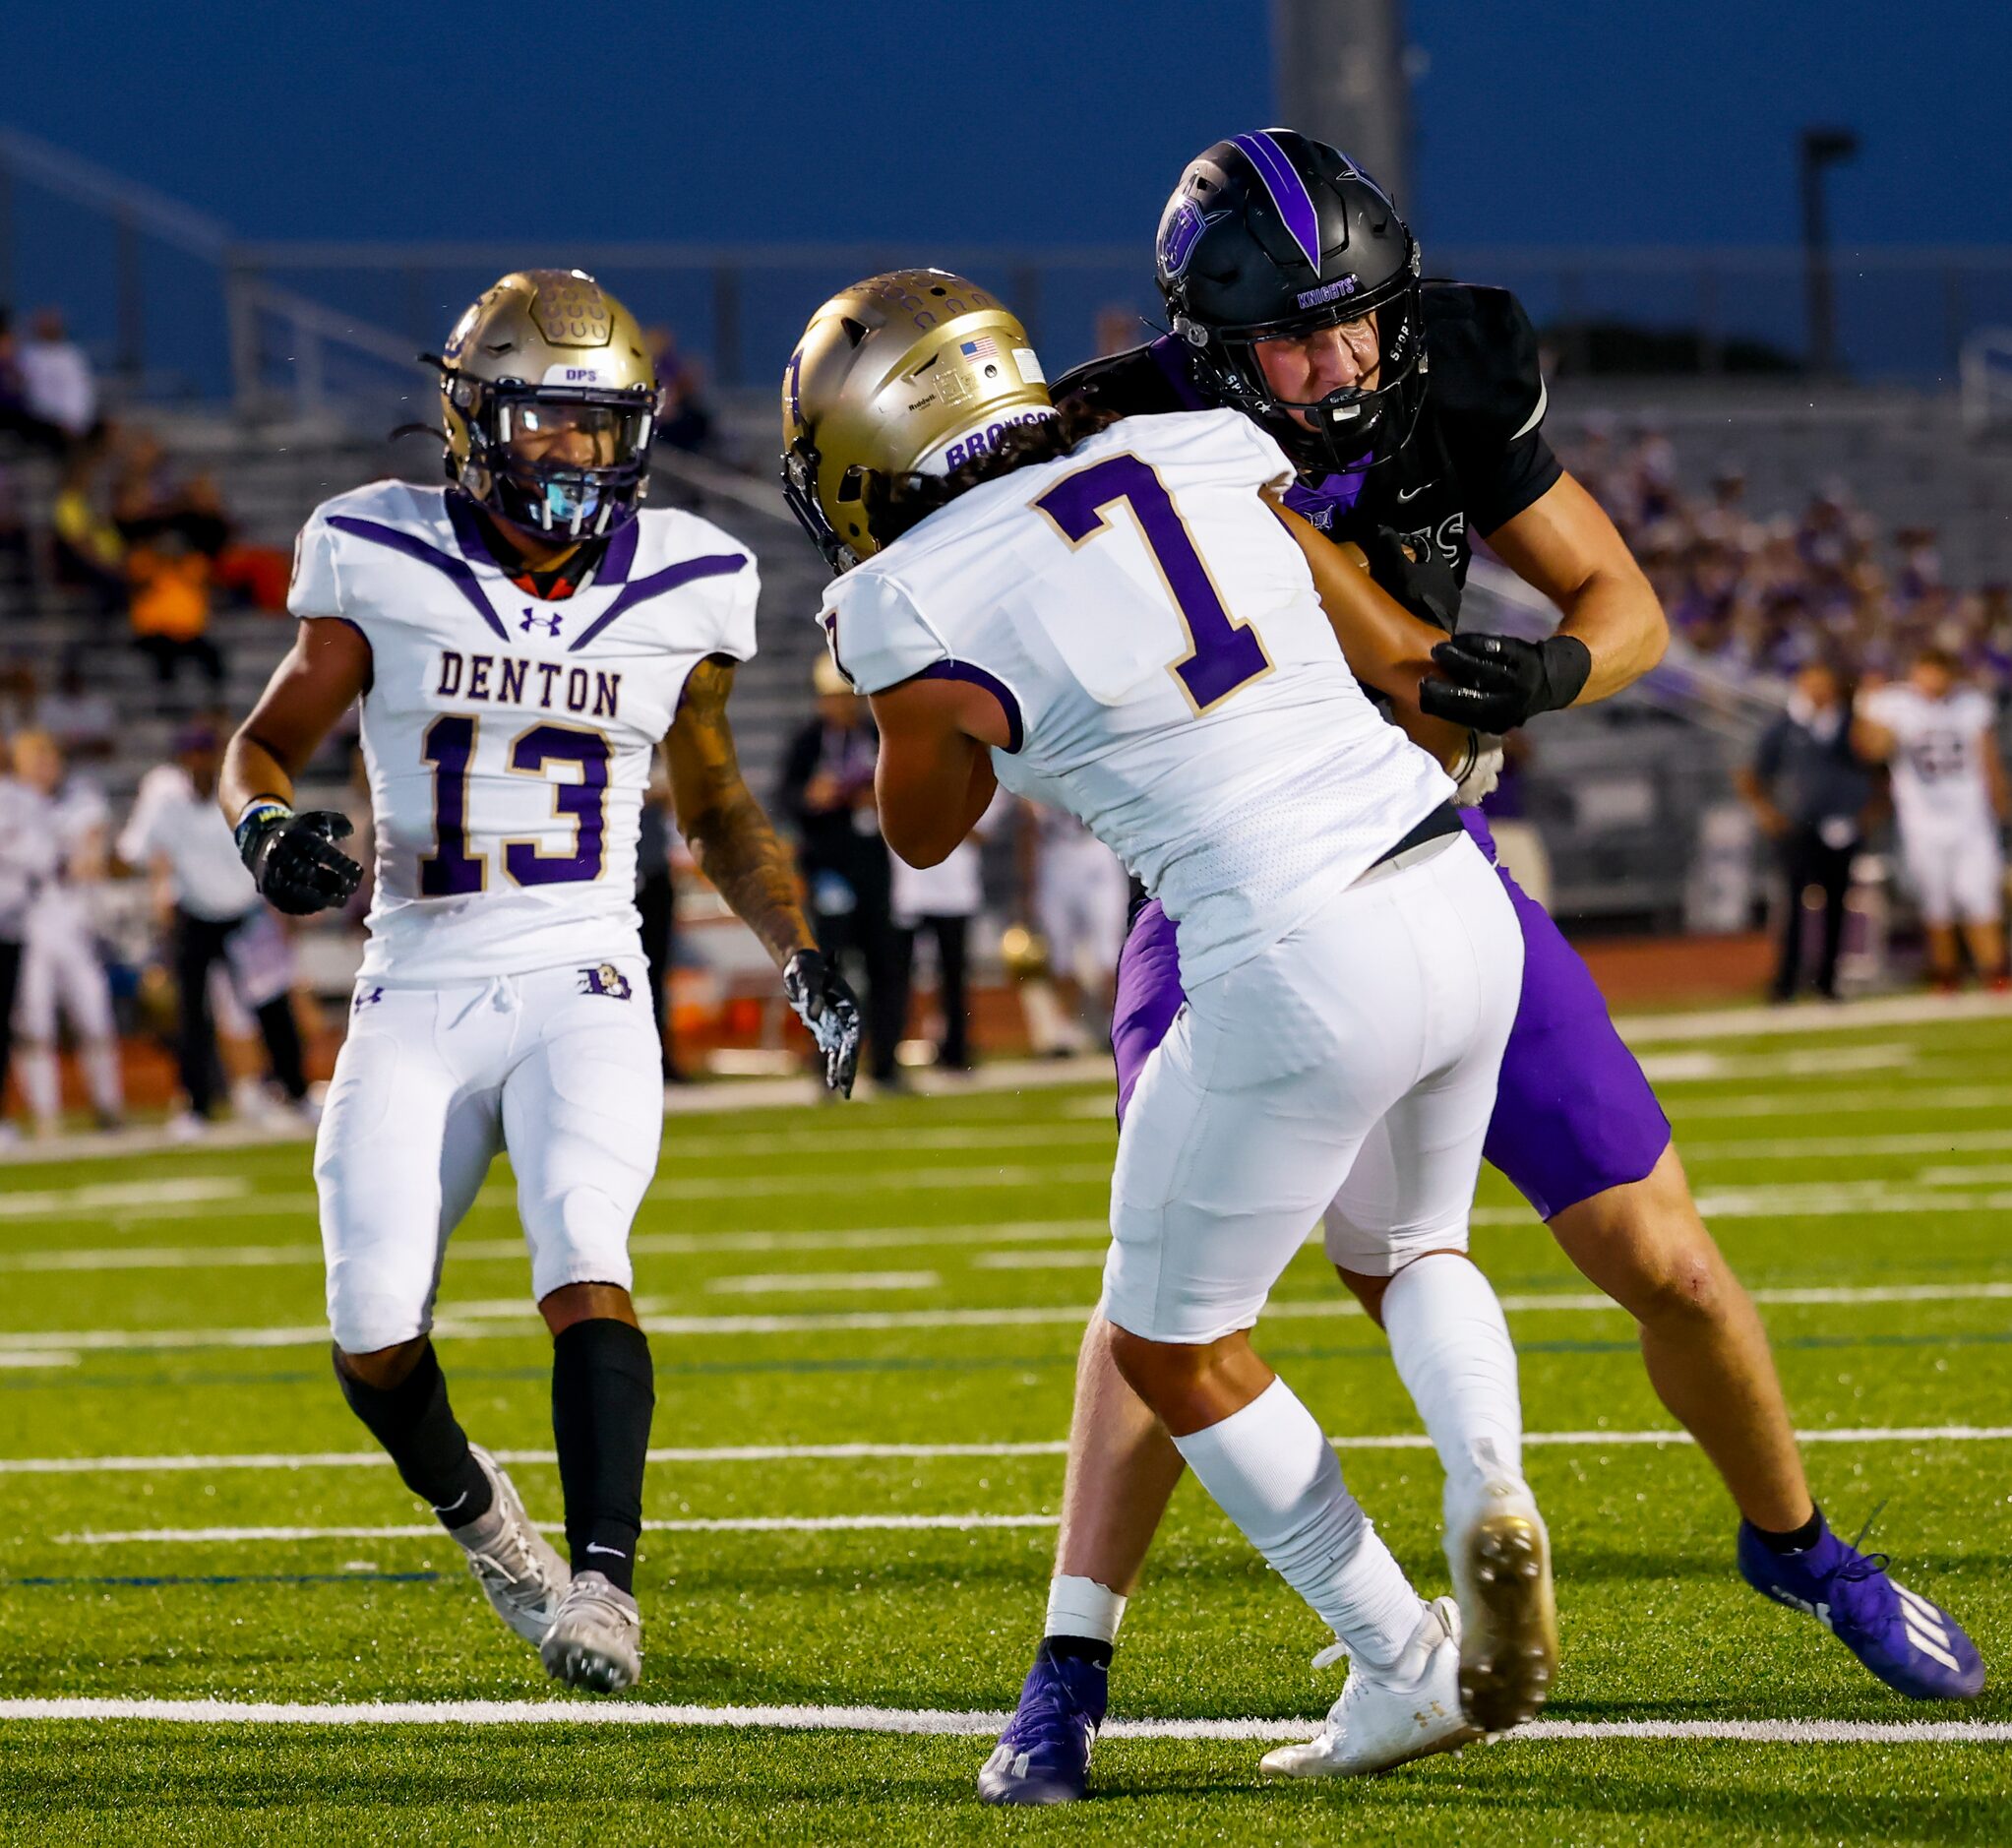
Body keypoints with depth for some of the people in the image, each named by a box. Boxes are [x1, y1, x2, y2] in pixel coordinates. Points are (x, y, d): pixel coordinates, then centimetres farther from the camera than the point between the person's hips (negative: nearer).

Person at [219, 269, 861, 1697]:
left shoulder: (681, 587, 3)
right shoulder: (386, 561, -3)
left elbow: (718, 807, 17)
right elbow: (268, 741, 9)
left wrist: (801, 952, 3)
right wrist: (268, 826, -14)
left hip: (583, 989, 0)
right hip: (419, 995, 0)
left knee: (583, 1260, -25)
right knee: (375, 1337, -7)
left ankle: (605, 1581, -30)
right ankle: (472, 1508, 25)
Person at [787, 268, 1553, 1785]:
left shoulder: (926, 616, -5)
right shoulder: (1201, 462, 9)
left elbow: (924, 832, 14)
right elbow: (1410, 661, 18)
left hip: (1298, 972, -6)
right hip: (1460, 904, 6)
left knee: (1173, 1345, 18)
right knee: (1413, 1249, 32)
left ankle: (1404, 1669, 18)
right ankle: (1488, 1487, 3)